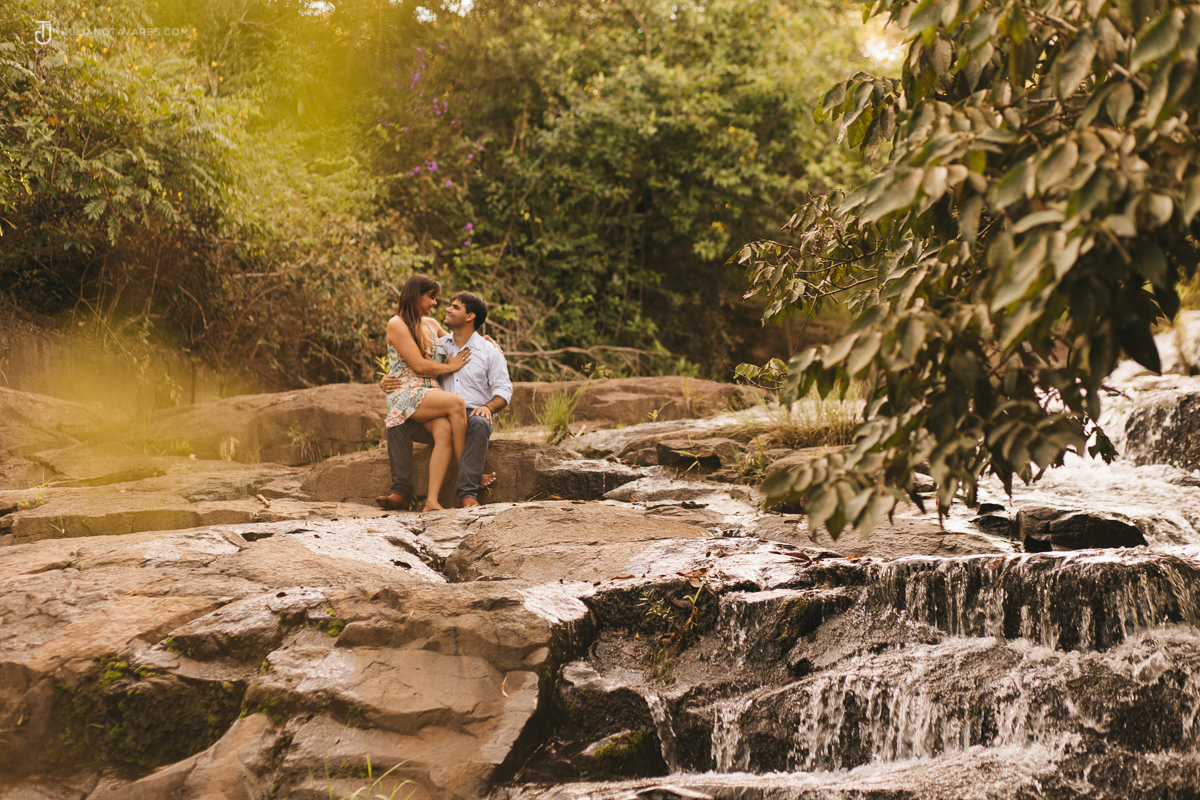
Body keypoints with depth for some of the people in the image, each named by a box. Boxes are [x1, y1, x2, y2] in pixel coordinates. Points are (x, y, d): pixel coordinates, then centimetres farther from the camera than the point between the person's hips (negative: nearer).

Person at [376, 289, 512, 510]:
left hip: (472, 415, -3)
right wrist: (387, 380, -3)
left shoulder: (489, 351, 7)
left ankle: (468, 494, -42)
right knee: (397, 423, -21)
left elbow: (503, 389, 2)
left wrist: (488, 407, -19)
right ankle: (400, 492, -23)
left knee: (480, 425, -40)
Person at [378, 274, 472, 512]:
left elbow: (456, 345, 40)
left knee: (444, 431, -29)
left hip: (431, 395, 6)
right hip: (405, 394, -6)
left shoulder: (431, 325, 21)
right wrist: (450, 367, 2)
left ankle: (432, 500, -38)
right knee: (456, 402, -32)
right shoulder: (397, 324, -2)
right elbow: (419, 365, -10)